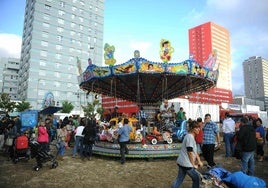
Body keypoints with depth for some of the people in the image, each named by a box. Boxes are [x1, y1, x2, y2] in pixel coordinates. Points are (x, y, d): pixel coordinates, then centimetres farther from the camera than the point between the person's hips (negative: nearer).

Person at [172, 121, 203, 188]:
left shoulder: (191, 137, 15)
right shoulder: (190, 137, -17)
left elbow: (194, 151, 20)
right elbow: (190, 152, -19)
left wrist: (199, 161, 16)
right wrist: (193, 164, -10)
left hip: (181, 162, 9)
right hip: (186, 163, -9)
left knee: (179, 179, 13)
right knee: (196, 178, 9)